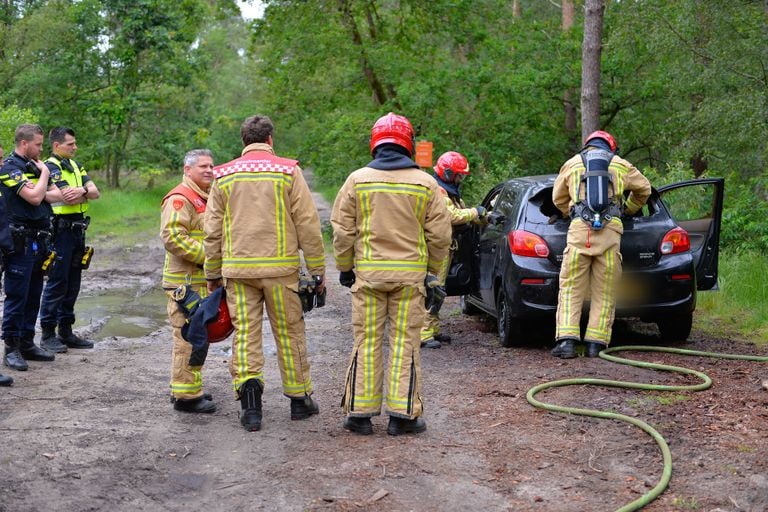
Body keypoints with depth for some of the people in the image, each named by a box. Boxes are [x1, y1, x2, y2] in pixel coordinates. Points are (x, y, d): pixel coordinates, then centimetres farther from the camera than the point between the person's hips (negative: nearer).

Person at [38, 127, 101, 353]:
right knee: (57, 282, -5)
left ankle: (66, 331, 20)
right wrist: (87, 193, -5)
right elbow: (68, 198, -21)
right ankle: (48, 334, 2)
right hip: (60, 231, -8)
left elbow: (96, 192, 5)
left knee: (72, 283, 12)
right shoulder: (51, 167, -10)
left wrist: (81, 191, -14)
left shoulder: (75, 166, 16)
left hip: (77, 231, 8)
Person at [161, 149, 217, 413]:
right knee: (188, 337, -7)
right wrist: (205, 255, -22)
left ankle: (188, 387, 28)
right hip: (186, 281, -10)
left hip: (203, 280, 10)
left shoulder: (205, 197, 20)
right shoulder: (180, 198, -13)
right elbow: (172, 236, -24)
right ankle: (186, 395, -2)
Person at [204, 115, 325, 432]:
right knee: (289, 333, 9)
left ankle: (248, 390, -11)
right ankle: (299, 399, 18)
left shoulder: (224, 176, 7)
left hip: (237, 268, 2)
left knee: (245, 333, 5)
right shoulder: (288, 171, 0)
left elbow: (213, 231, 9)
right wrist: (317, 269, 5)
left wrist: (213, 273, 19)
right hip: (280, 267, -1)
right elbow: (307, 225, -2)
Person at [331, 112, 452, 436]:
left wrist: (345, 268, 13)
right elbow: (440, 234, 1)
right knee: (405, 343, 4)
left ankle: (360, 413, 9)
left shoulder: (357, 180, 0)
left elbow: (342, 231, 1)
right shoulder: (425, 184, 0)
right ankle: (402, 415, 5)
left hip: (368, 273, 1)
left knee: (367, 342, 6)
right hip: (411, 274, 0)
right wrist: (433, 270, 13)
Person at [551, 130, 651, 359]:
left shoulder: (572, 164, 19)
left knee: (571, 289, 2)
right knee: (604, 293, 5)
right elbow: (644, 189, 32)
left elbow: (558, 198, 26)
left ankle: (567, 340, -8)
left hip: (579, 229, 0)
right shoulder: (621, 165, 19)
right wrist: (628, 209, 48)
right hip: (611, 231, 0)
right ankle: (596, 344, 1)